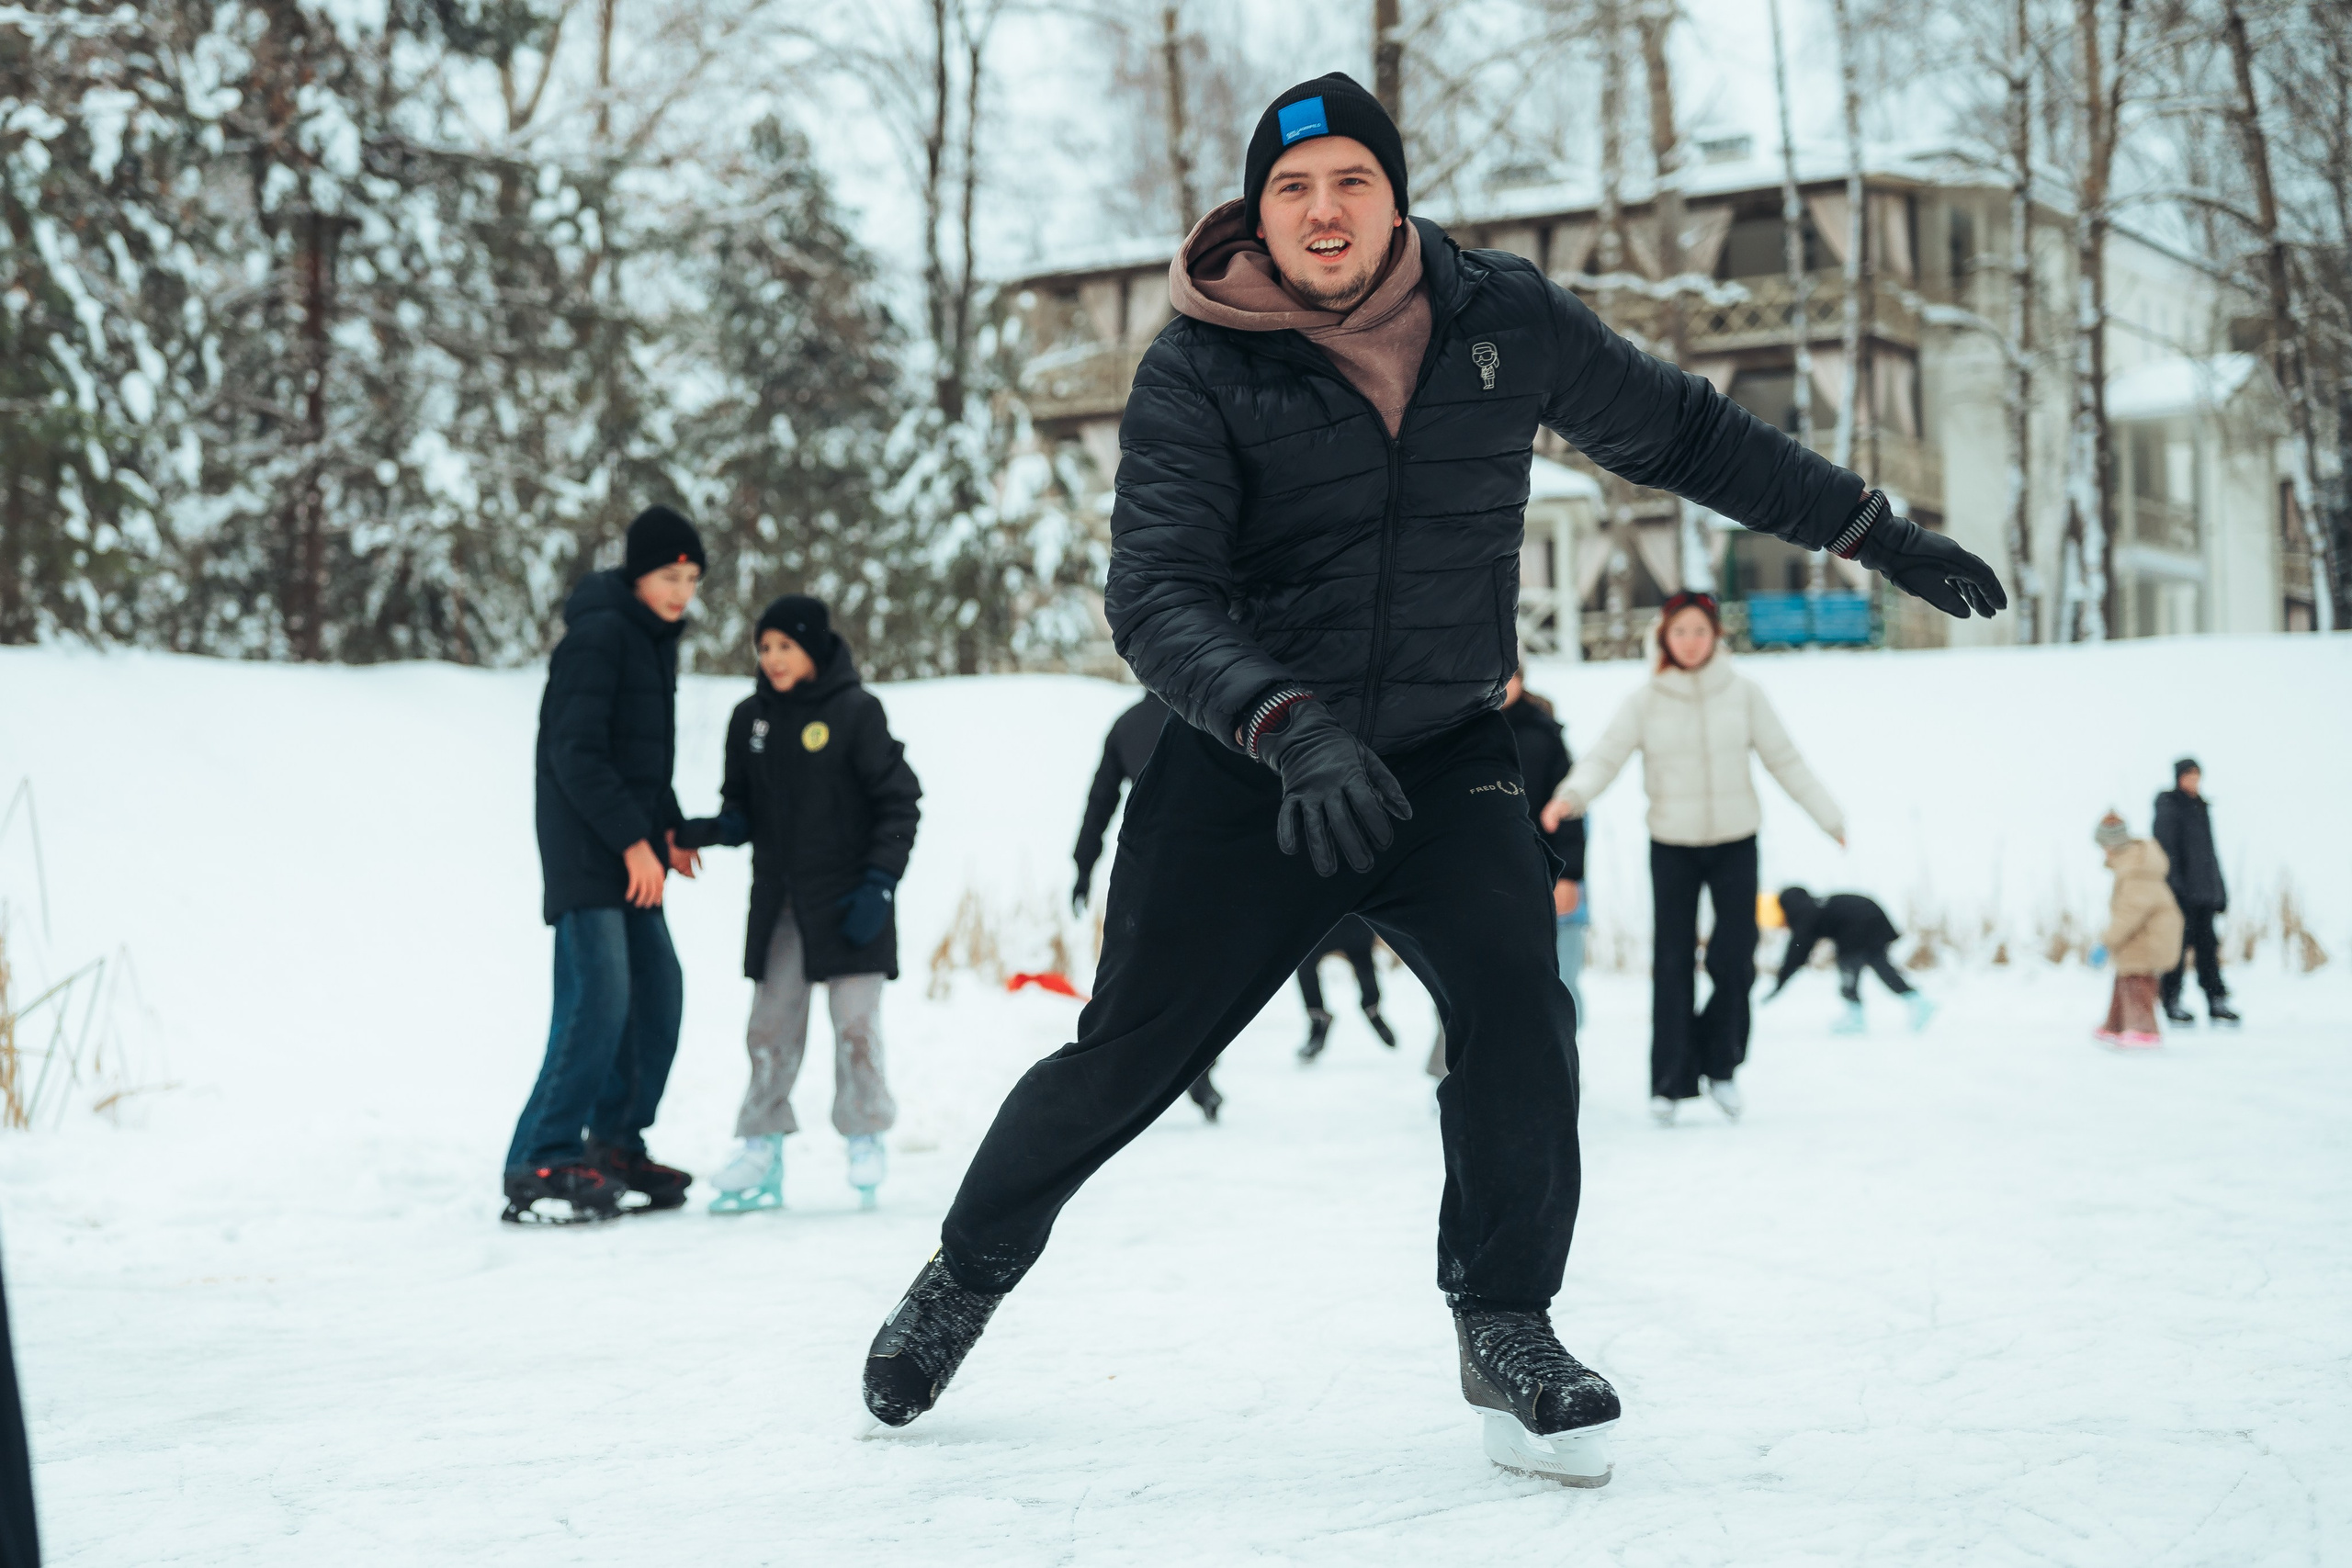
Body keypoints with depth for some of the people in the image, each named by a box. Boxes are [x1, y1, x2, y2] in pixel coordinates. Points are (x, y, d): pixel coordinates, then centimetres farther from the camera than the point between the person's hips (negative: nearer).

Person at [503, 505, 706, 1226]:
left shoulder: (653, 639, 16)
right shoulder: (599, 634, -14)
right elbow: (576, 754, -19)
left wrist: (668, 829, 13)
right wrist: (633, 839, -20)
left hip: (629, 853, 10)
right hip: (586, 853, -10)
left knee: (657, 993, 10)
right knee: (597, 998, -15)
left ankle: (616, 1145, 20)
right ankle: (539, 1167, -12)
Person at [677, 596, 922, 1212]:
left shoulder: (856, 712, -8)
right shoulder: (750, 718, 6)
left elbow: (899, 803, -6)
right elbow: (743, 807, 13)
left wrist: (879, 882, -14)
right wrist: (717, 828, -10)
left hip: (847, 901, -4)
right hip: (778, 901, 4)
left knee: (855, 1024, -3)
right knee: (771, 1028, 3)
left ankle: (866, 1143, 10)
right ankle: (760, 1154, 6)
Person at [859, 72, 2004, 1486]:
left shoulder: (1501, 319, -4)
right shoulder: (1200, 370, -13)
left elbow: (1682, 432, 9)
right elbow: (1154, 596, -22)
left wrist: (1878, 533, 11)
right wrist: (1290, 725, -39)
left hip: (1442, 757, 2)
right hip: (1244, 770, -2)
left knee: (1519, 1007, -21)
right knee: (1125, 1058, 3)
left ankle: (1507, 1329, -2)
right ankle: (971, 1268, 29)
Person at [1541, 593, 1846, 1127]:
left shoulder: (1742, 692, -1)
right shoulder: (1646, 701, -4)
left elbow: (1784, 760, 4)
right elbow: (1605, 758, -10)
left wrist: (1831, 818, 3)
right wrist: (1570, 796, -30)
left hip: (1735, 842, 0)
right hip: (1671, 846, 0)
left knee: (1734, 960, -5)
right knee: (1672, 964, -1)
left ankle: (1720, 1064, 16)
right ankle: (1671, 1081, 5)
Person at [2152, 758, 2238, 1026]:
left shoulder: (2201, 808, 17)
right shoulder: (2168, 806, -5)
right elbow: (2166, 846, -13)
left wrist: (2218, 889, 18)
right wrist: (2173, 882, -21)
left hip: (2204, 886, 7)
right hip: (2181, 888, -7)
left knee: (2207, 943, 6)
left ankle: (2216, 1002, 7)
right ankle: (2172, 1002, 0)